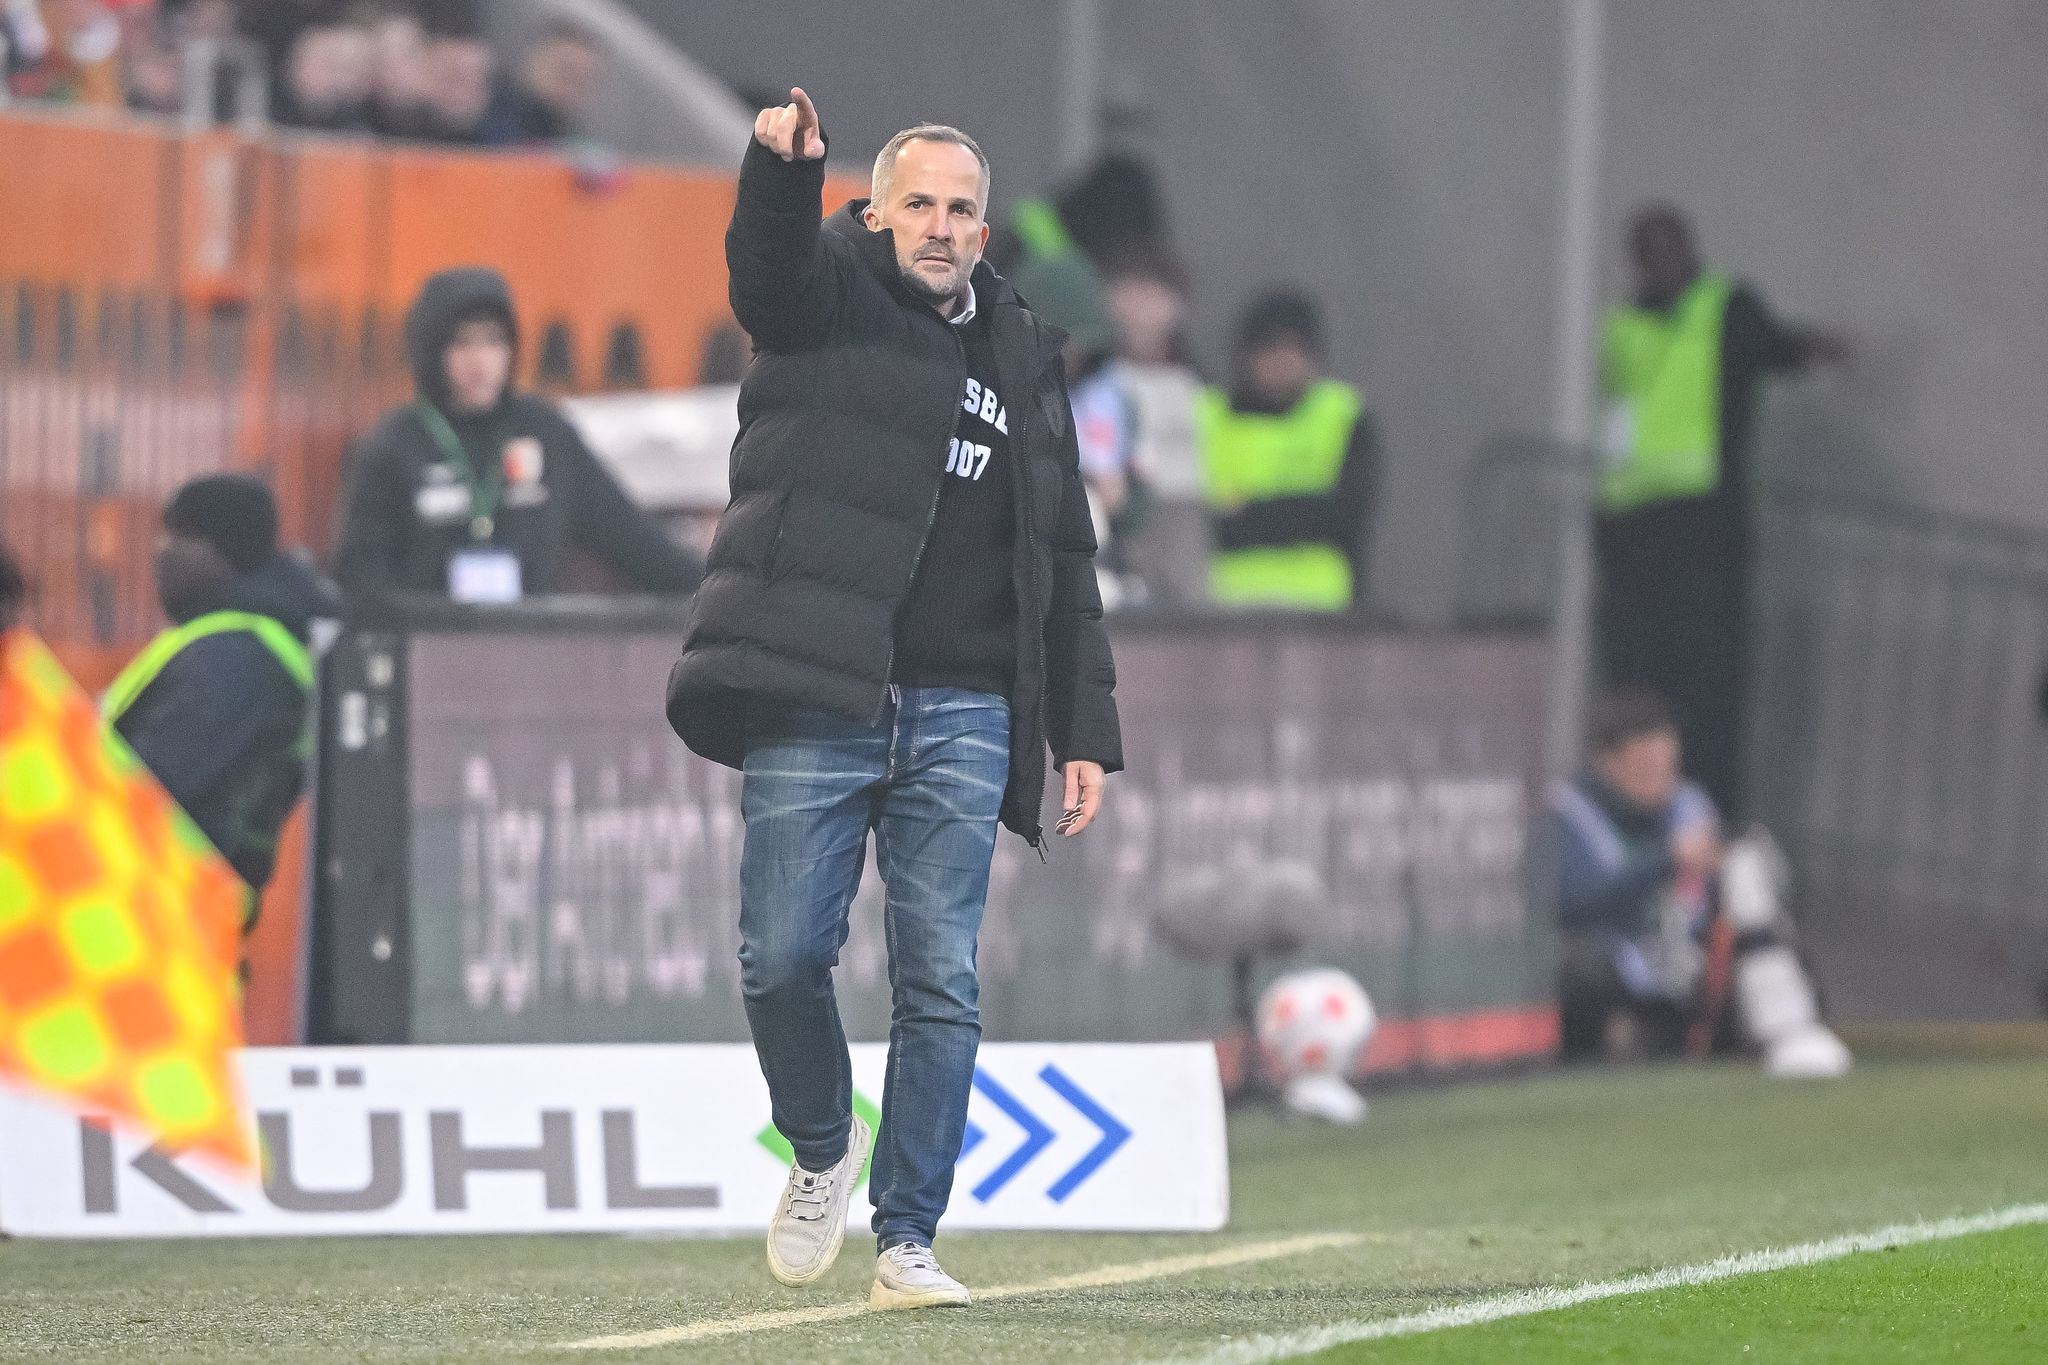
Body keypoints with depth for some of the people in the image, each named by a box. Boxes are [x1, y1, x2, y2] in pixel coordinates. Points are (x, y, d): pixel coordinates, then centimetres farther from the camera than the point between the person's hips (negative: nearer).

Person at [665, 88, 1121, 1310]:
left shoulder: (1024, 360, 18)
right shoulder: (832, 294, 6)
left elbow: (1066, 564, 19)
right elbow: (770, 264, -20)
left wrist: (1086, 735, 12)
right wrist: (783, 169, -42)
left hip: (962, 717, 3)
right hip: (814, 704, -3)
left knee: (942, 983, -2)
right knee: (784, 956, -7)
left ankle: (907, 1240, 4)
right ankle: (824, 1147, 21)